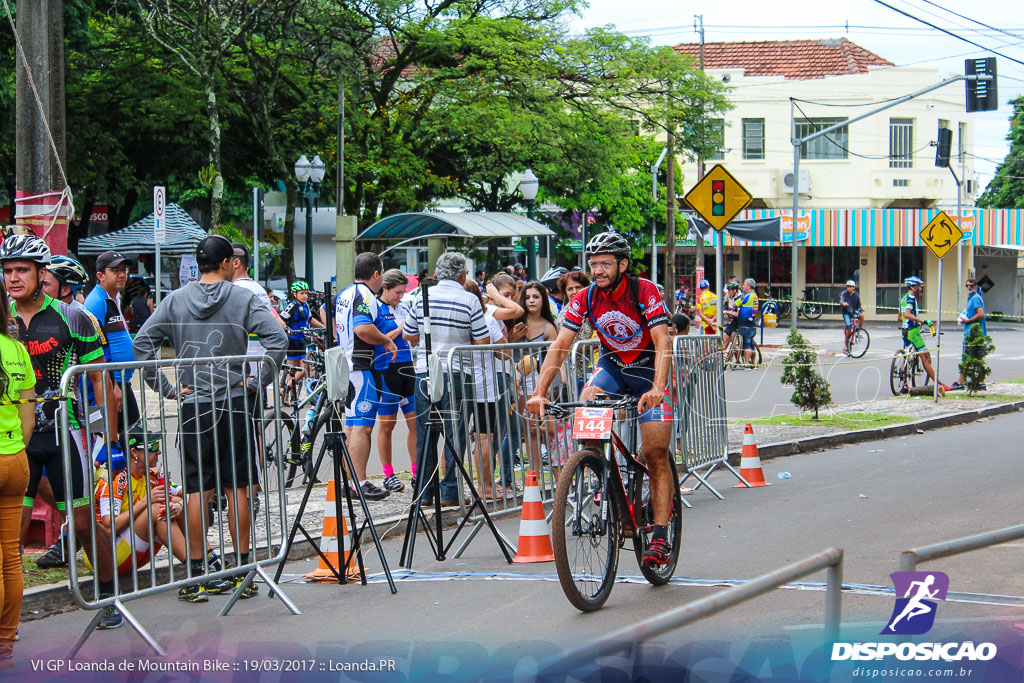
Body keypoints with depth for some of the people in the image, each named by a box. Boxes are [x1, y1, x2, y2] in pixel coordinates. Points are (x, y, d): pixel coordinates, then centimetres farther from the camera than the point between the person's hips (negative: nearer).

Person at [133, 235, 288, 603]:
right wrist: (258, 381, -7)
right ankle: (243, 571, 9)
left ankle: (196, 576, 5)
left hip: (194, 404, 1)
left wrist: (164, 387, 0)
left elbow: (142, 343, -2)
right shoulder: (243, 299, -3)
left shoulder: (175, 301, 3)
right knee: (237, 488, 5)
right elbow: (277, 338, -15)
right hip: (235, 403, -1)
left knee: (198, 490, 4)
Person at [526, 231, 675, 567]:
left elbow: (662, 343, -32)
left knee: (656, 454, -10)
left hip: (649, 368, -3)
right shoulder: (586, 298, -13)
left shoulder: (645, 291, -23)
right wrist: (539, 392, -29)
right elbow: (559, 346, -16)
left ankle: (660, 537, -7)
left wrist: (657, 388, -48)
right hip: (612, 365, 4)